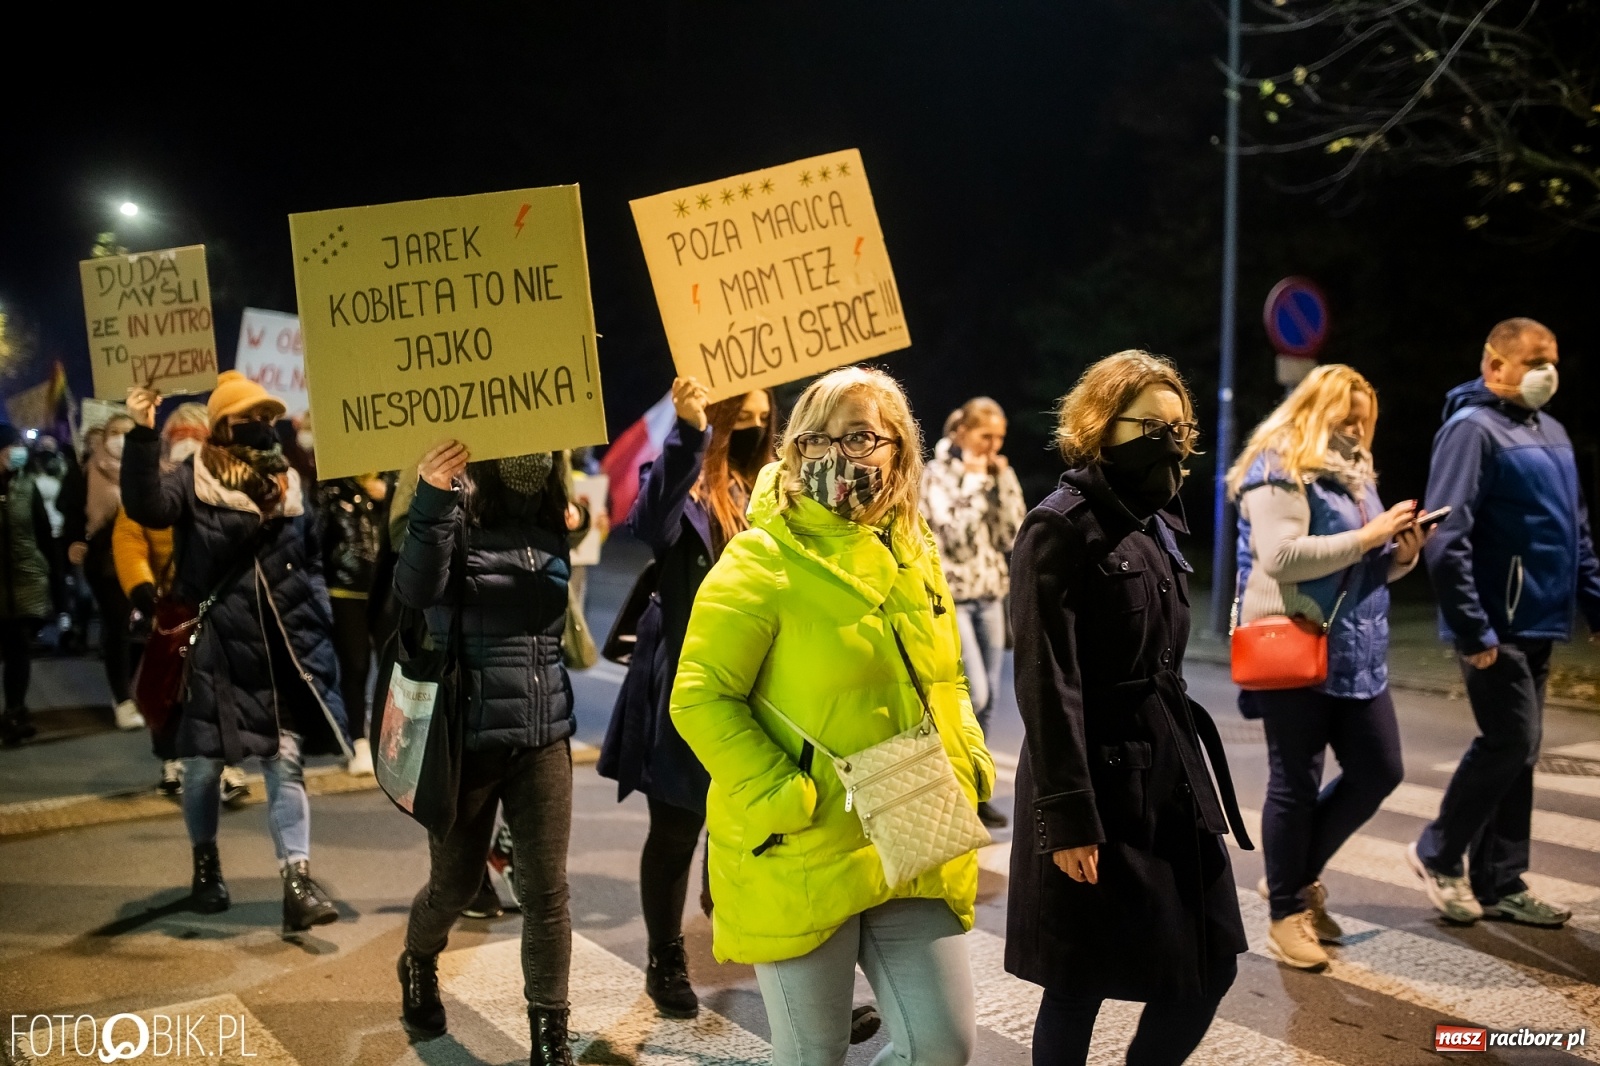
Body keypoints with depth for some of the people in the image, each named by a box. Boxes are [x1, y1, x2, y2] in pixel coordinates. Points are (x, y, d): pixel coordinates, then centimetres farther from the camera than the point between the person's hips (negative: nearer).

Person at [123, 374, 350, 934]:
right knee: (204, 763, 9)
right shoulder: (193, 478, -1)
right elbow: (147, 507, -22)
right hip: (215, 648, -3)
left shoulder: (288, 482, 12)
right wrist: (143, 436, -31)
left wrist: (318, 626, 13)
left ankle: (298, 882, -4)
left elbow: (311, 562, 20)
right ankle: (206, 862, 33)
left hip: (282, 652, 3)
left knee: (286, 763, -3)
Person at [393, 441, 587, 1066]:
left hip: (544, 739, 3)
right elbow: (415, 591, -30)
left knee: (546, 891, 3)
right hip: (467, 739, -3)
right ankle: (418, 966, 47)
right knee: (456, 884, 14)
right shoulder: (457, 517, -11)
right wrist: (430, 500, -44)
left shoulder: (556, 526, 3)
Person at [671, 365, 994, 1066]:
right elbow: (699, 697, -15)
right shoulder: (763, 561, -12)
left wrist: (969, 758, 4)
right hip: (800, 861, -5)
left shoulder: (914, 555, 8)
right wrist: (781, 798, -21)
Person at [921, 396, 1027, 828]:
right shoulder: (938, 474, -7)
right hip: (952, 594, -6)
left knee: (987, 699, 7)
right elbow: (954, 537, -18)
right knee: (973, 695, -13)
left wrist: (1002, 482, -6)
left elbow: (1014, 534, 2)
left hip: (991, 594, 6)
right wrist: (975, 482, -14)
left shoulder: (999, 473, 9)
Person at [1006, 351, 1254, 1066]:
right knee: (1079, 987, 5)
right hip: (1100, 784, -8)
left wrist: (1187, 766, 17)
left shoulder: (1157, 526, 12)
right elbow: (1047, 686, -17)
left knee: (1210, 967, 11)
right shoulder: (1060, 528, -12)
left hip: (1174, 776, 8)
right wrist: (1067, 818, -19)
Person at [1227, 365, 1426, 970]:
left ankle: (1296, 876, 27)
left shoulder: (1352, 472, 17)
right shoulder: (1278, 471, -10)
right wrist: (1367, 536, -20)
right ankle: (1287, 914, 15)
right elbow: (1281, 556, -23)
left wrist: (1401, 553, 1)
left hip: (1356, 653, 8)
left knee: (1379, 771, 9)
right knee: (1296, 782, 1)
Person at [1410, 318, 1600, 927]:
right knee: (1510, 742, -6)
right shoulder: (1473, 429, -12)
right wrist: (1473, 630, -22)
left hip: (1538, 626, 8)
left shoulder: (1551, 433, 15)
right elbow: (1447, 540, -20)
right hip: (1497, 629, -8)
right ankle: (1438, 853, 12)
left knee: (1517, 751, 11)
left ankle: (1500, 884, 20)